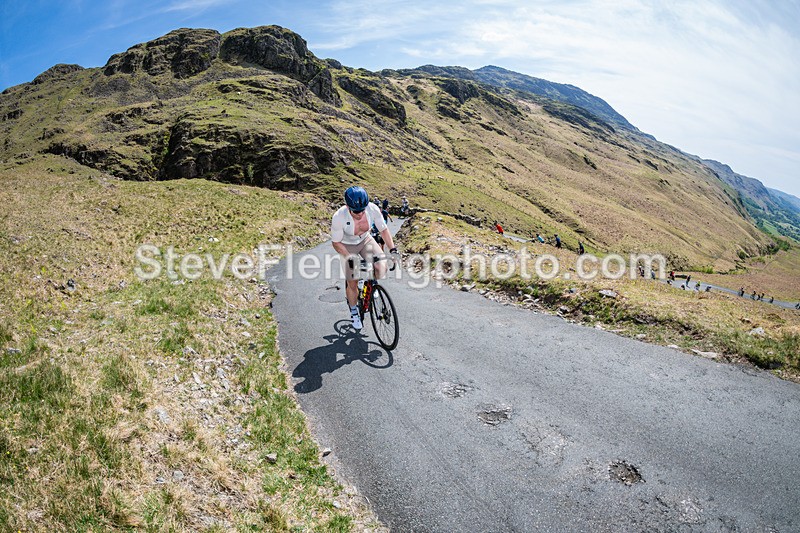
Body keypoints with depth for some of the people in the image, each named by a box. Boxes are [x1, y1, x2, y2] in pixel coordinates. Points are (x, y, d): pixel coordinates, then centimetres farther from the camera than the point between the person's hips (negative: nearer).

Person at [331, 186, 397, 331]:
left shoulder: (373, 209, -27)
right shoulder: (339, 217, -33)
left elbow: (383, 229, -11)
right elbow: (336, 243, -20)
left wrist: (393, 249, -20)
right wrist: (350, 258, -32)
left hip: (366, 240, 2)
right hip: (347, 246, -2)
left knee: (382, 269, -20)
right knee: (352, 283, -2)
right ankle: (354, 312, 27)